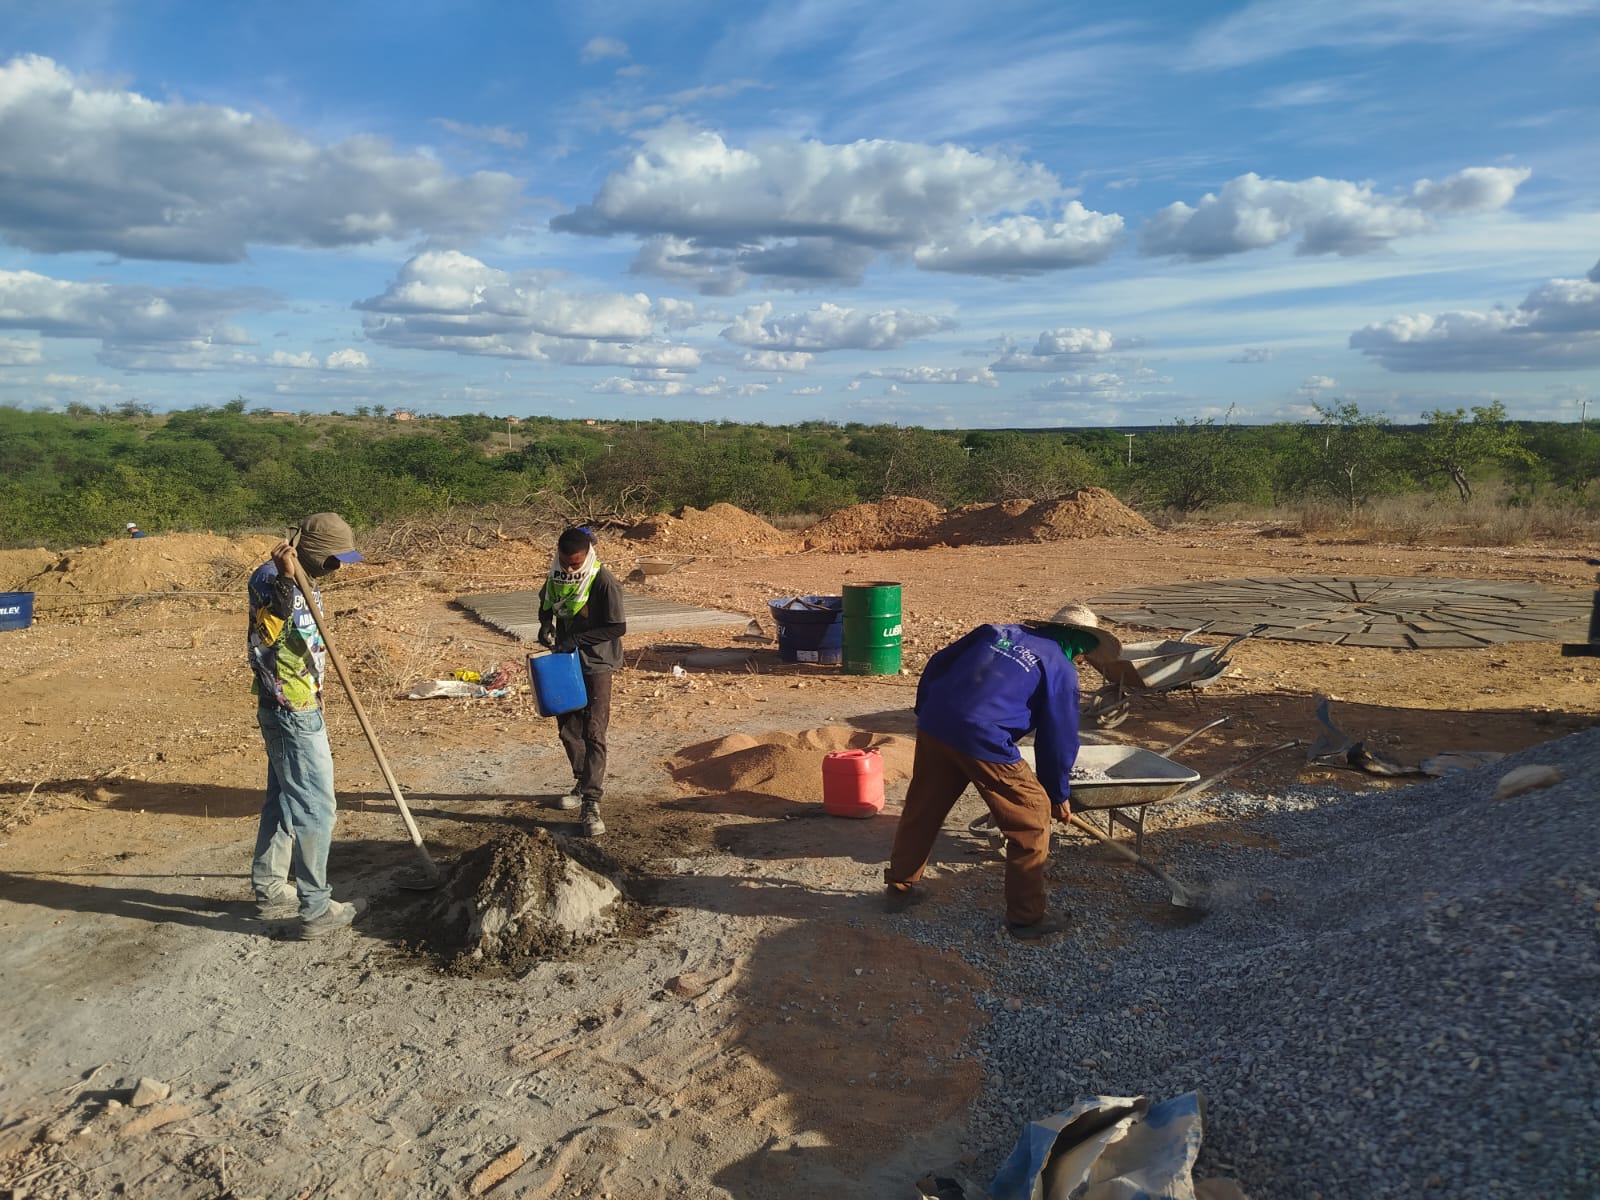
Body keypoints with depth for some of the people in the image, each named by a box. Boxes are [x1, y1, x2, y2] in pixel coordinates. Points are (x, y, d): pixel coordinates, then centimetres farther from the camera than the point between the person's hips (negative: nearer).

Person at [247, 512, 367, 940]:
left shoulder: (302, 582, 13)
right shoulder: (270, 578, -17)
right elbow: (265, 634, -37)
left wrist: (315, 714, 25)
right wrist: (284, 580, -50)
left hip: (300, 711, 10)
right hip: (291, 713, -10)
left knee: (284, 800, 18)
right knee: (315, 808, -5)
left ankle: (270, 891, 30)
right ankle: (316, 910, 3)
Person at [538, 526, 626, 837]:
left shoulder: (604, 582, -19)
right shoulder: (556, 576, 0)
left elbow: (618, 626, -18)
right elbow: (546, 603, 19)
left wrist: (577, 639, -21)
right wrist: (546, 624, -3)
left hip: (596, 665, -7)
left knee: (593, 732, -9)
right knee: (567, 728, 15)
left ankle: (591, 804, -10)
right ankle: (584, 782, 35)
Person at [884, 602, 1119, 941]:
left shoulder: (997, 632, 21)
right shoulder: (1062, 670, 7)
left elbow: (937, 663, 20)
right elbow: (1059, 739, 8)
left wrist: (925, 711, 29)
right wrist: (1059, 795, 21)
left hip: (934, 726, 6)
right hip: (984, 741, -6)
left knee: (922, 809, 23)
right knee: (1032, 817, 10)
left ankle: (900, 887, 38)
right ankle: (1027, 916, 16)